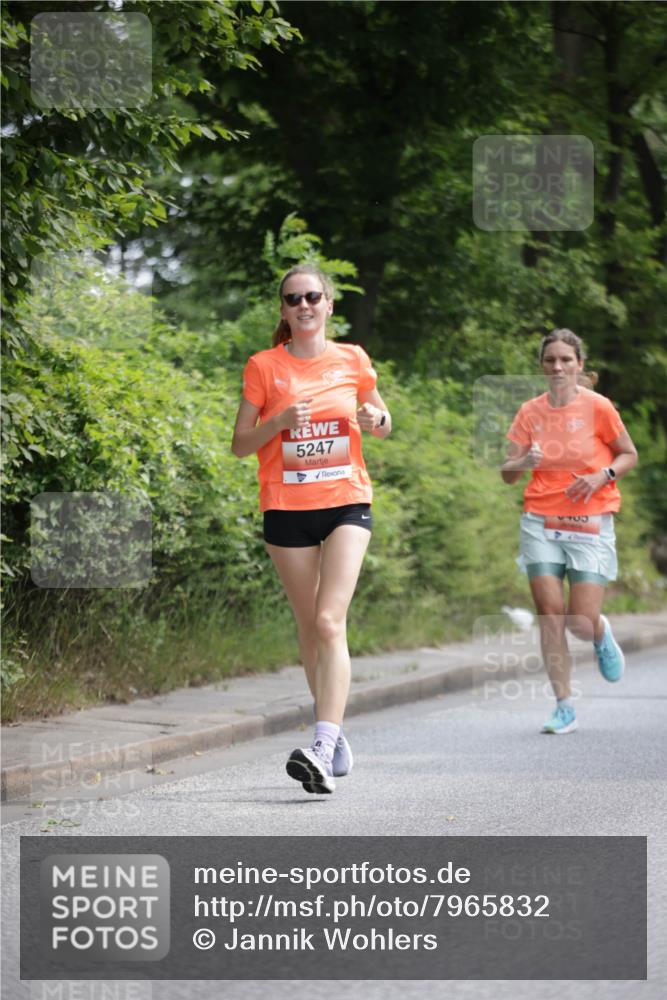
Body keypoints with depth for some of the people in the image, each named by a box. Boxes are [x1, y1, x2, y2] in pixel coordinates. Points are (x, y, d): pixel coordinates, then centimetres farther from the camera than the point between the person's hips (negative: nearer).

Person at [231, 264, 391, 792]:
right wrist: (279, 422, -15)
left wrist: (375, 421, -5)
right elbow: (240, 443, 3)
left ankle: (322, 748, -26)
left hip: (347, 502, -1)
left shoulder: (352, 360, 5)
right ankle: (337, 733, 26)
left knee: (330, 621, -16)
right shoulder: (264, 366, 2)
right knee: (310, 627, 8)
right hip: (287, 509, 1)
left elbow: (383, 424, 19)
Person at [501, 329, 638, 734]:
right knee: (550, 615, -6)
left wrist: (602, 476, -13)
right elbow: (507, 472, 3)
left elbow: (629, 455, 5)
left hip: (590, 525, -2)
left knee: (582, 621, -8)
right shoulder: (531, 412, 2)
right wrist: (525, 462, -19)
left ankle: (602, 635, 31)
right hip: (541, 523, 2)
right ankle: (564, 707, 3)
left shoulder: (598, 407, -5)